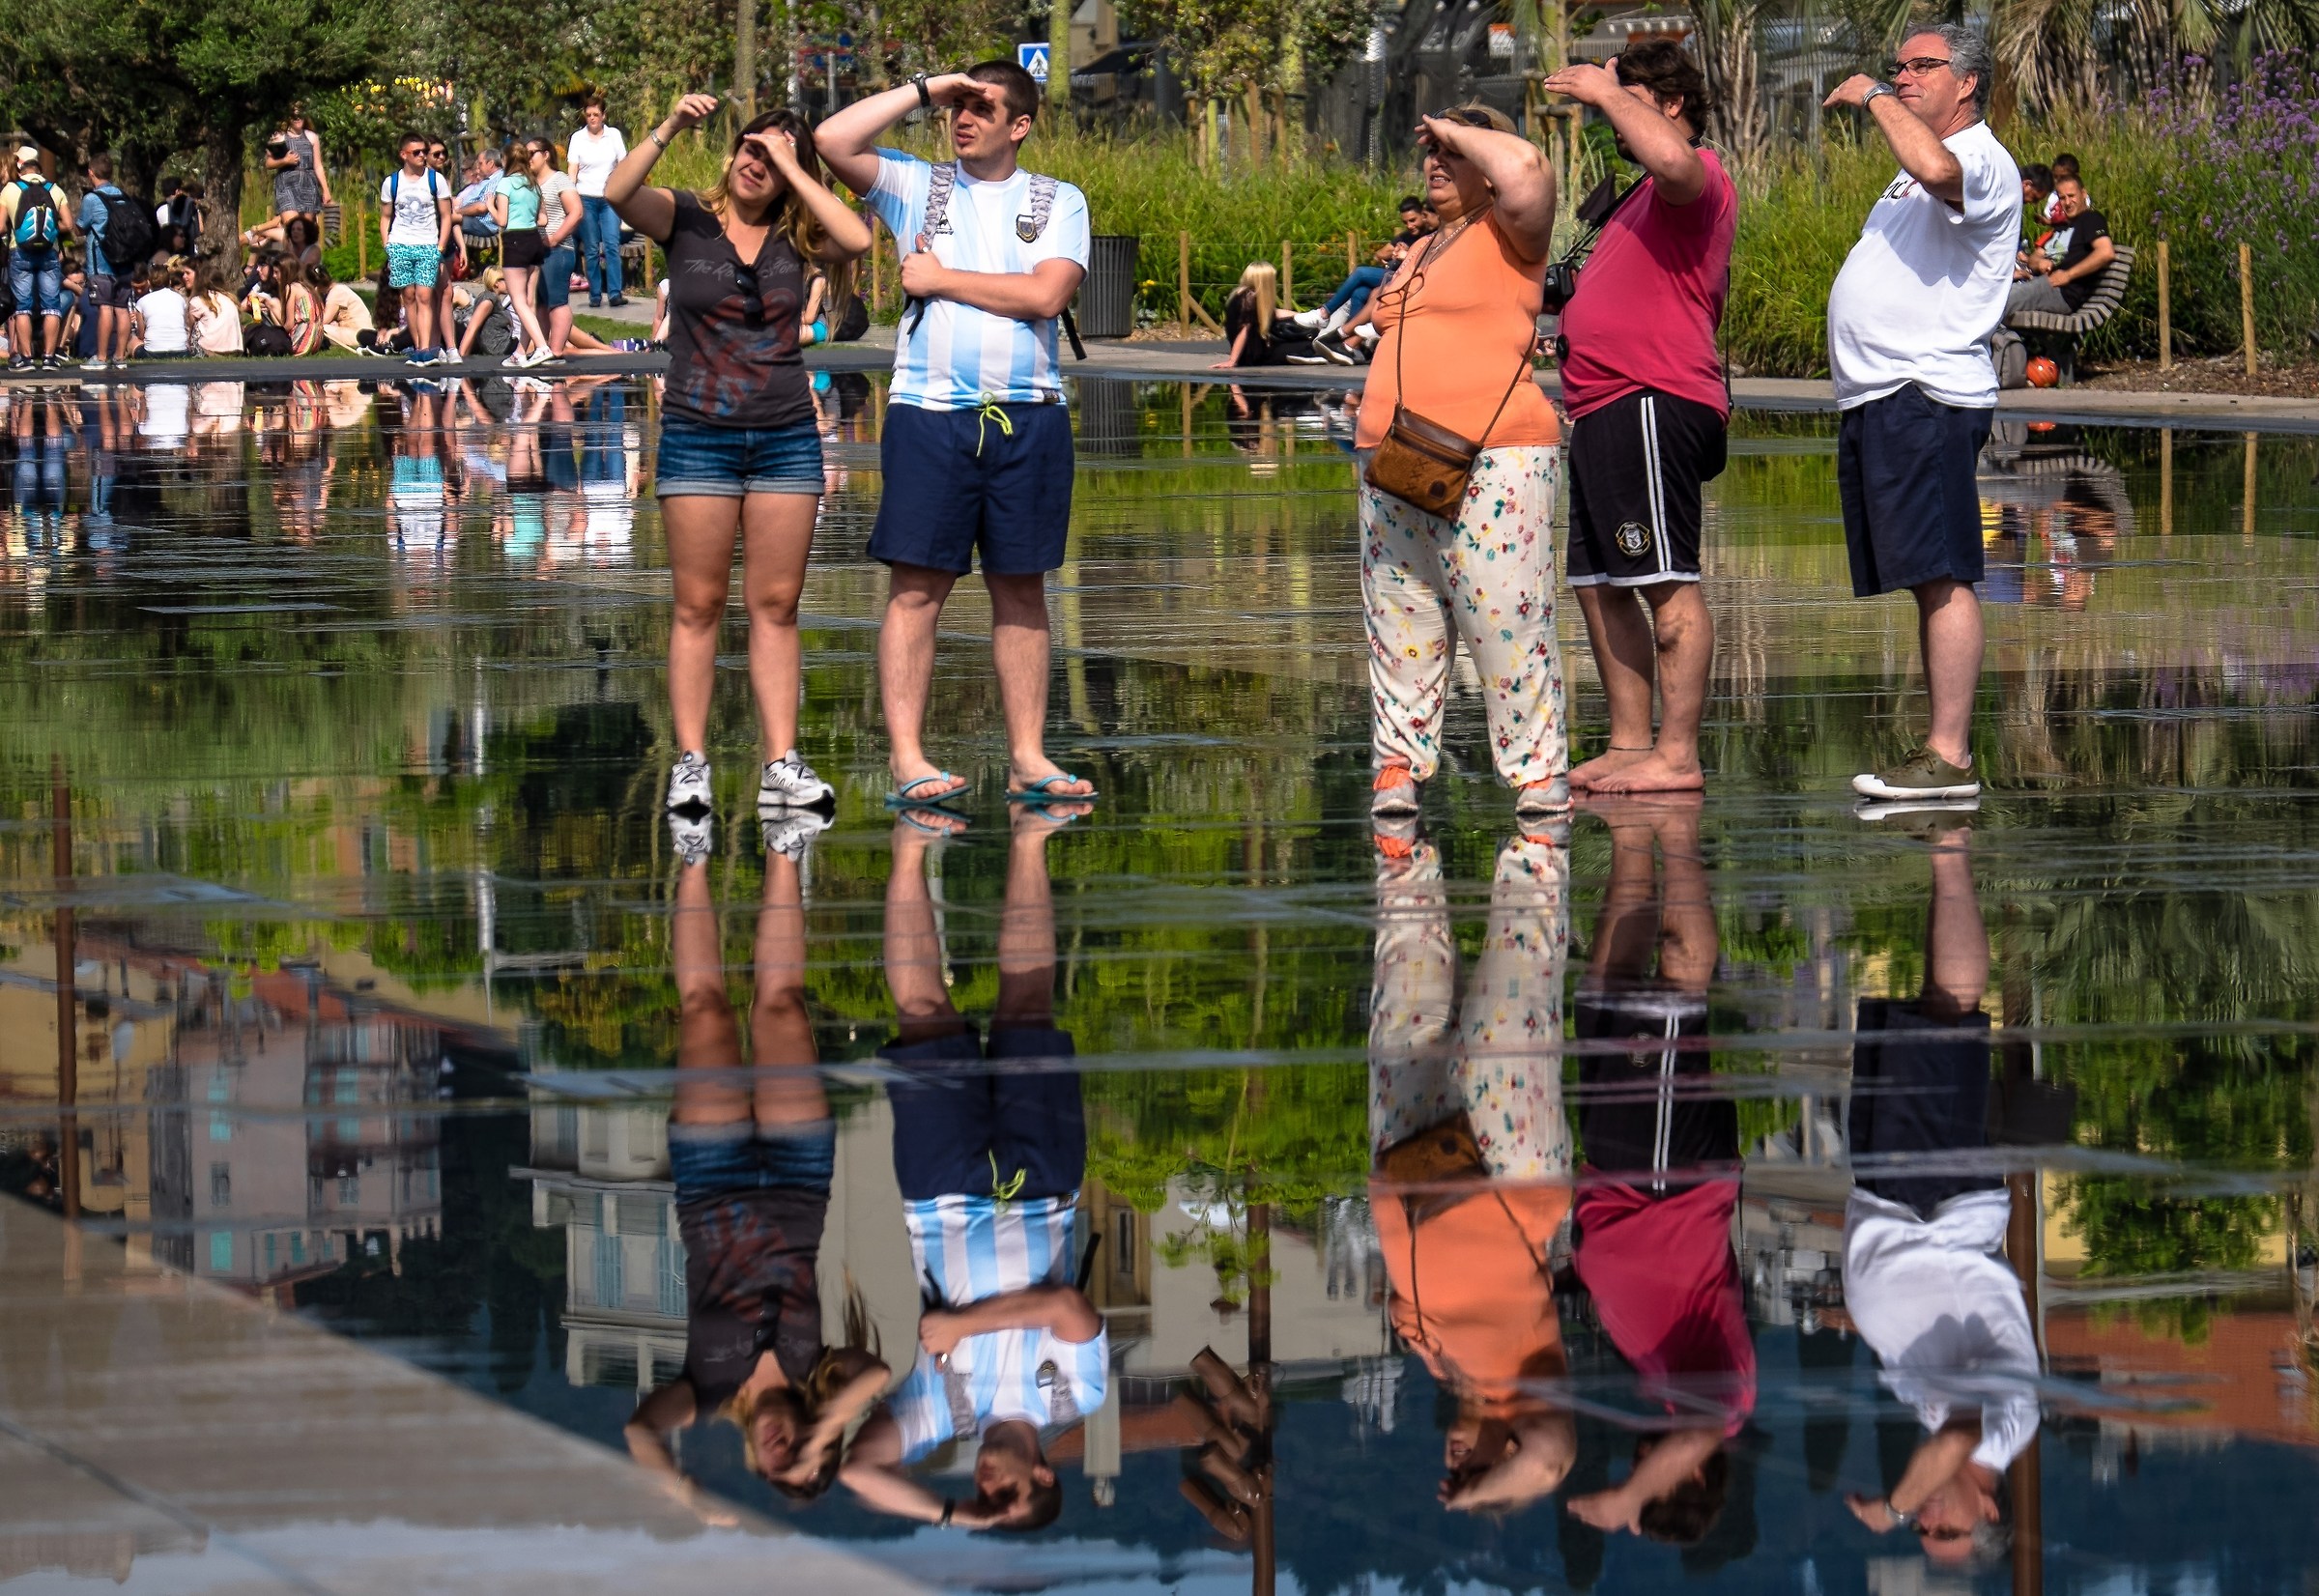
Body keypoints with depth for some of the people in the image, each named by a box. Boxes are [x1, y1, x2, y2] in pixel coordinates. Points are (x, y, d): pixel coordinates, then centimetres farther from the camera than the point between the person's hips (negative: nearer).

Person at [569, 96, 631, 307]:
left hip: (609, 198, 0)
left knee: (612, 244, -11)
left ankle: (615, 292, -13)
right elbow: (572, 171, 1)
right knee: (591, 249, 2)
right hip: (586, 199, 0)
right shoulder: (578, 138, 3)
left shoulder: (614, 135, 5)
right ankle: (595, 295, 7)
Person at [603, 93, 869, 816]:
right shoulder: (686, 220, 2)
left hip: (786, 437, 2)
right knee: (699, 605, -1)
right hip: (698, 435, -2)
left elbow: (856, 240, -14)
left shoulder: (796, 238, 6)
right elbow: (616, 194, -16)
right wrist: (669, 130, -24)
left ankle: (781, 764, 1)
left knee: (775, 606, 2)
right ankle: (690, 763, 0)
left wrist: (792, 166, -10)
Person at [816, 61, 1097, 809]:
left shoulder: (1059, 203, 8)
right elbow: (833, 139, -5)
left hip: (1029, 416, 1)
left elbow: (1046, 295, -7)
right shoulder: (918, 186, 9)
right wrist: (923, 90, -1)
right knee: (917, 586, -5)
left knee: (1021, 587, 7)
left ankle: (1028, 756, 10)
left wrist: (942, 279, -4)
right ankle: (906, 759, -5)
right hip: (931, 411, -1)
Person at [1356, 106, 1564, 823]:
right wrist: (1372, 422, 19)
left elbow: (1525, 169, -21)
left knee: (1508, 620, -9)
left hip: (1492, 458, -8)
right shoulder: (1421, 253, 24)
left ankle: (1538, 768, -4)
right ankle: (1398, 763, 10)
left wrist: (1458, 131, -6)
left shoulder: (1507, 236, 1)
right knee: (1399, 626, 5)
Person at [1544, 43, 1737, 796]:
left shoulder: (1697, 177, -7)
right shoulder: (1646, 197, 27)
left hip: (1656, 402, -11)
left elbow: (1671, 159, -32)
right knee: (1599, 584, 12)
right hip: (1604, 409, 11)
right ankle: (1629, 742, 17)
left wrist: (1607, 93, -19)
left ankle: (1677, 756, -13)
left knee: (1667, 584, -11)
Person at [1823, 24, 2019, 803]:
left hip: (1927, 399, -10)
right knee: (1929, 583, 9)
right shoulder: (1914, 173, 24)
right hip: (1875, 401, 10)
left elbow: (1937, 168, -31)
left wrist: (1875, 96, -19)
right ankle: (1940, 755, 10)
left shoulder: (1984, 164, -8)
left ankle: (1950, 757, -18)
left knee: (1944, 578, -14)